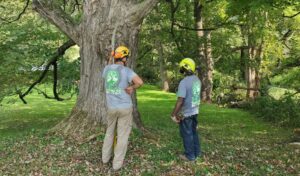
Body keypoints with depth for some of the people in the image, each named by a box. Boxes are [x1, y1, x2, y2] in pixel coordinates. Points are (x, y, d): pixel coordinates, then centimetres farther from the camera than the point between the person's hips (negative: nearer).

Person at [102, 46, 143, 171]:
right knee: (122, 135, 6)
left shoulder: (107, 68, 2)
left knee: (110, 131, 23)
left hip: (111, 107, 5)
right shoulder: (126, 70, -13)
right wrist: (132, 88, -9)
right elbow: (140, 82, -28)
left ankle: (105, 157, 32)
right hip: (125, 107, -4)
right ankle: (117, 163, 11)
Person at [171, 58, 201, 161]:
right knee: (193, 132, 20)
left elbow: (180, 101, -25)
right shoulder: (197, 80, 3)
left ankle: (190, 155, 16)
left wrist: (173, 114, -17)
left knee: (187, 134, 6)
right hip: (195, 111, 8)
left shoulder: (184, 82, -22)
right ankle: (197, 152, 31)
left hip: (186, 113, -8)